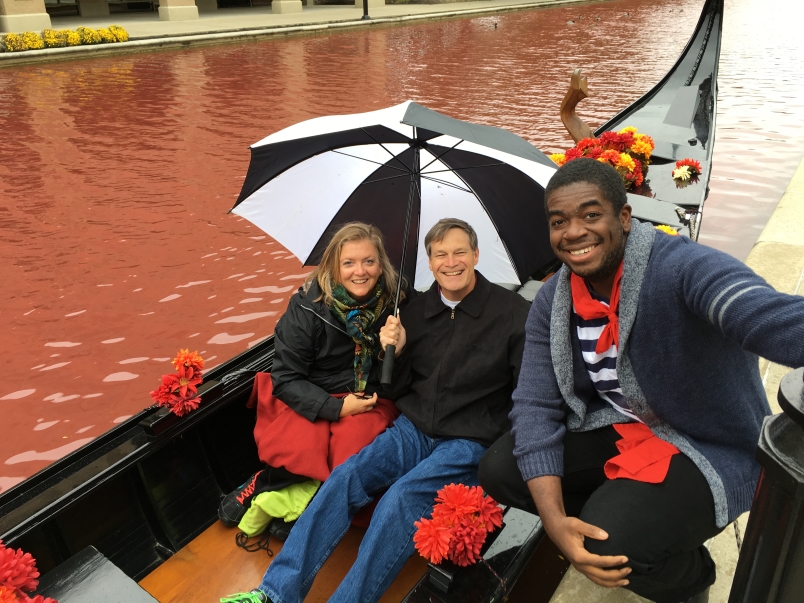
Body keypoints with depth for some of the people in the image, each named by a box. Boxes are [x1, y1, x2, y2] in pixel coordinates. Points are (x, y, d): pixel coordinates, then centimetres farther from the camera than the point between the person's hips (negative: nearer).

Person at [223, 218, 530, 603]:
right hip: (412, 430, 4)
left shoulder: (513, 312, -6)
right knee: (345, 477, -19)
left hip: (470, 442, -4)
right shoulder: (416, 311, 7)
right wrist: (395, 353, -9)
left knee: (401, 499, -29)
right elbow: (397, 392, 11)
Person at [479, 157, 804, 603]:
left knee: (611, 545, -27)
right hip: (619, 427, 6)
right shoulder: (551, 303, -6)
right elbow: (536, 406, -11)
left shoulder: (681, 267, -27)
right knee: (498, 470, -5)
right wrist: (554, 519, -24)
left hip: (710, 449, -5)